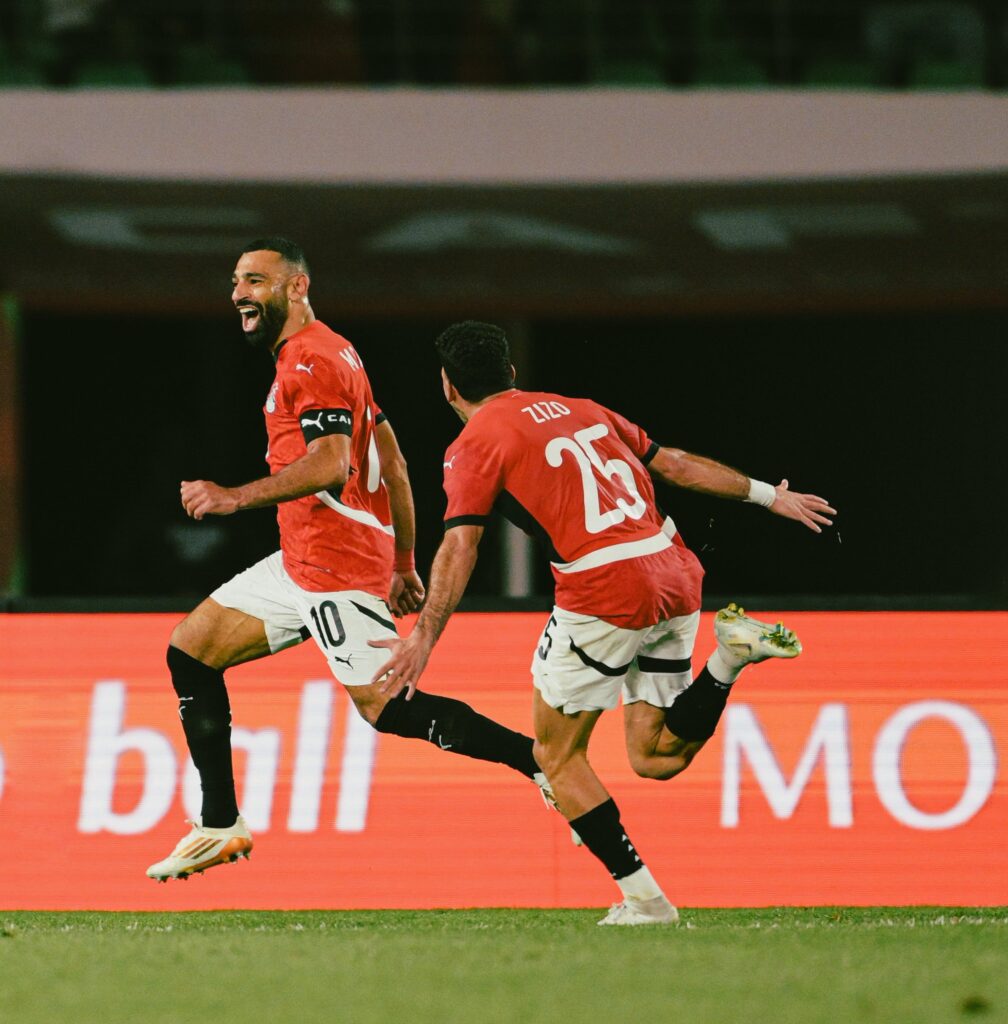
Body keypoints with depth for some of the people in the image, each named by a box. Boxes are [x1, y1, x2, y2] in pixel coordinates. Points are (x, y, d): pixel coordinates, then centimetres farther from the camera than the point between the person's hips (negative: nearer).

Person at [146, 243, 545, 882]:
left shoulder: (312, 360, -13)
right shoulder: (326, 353, 19)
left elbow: (330, 464, -26)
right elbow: (392, 464, 21)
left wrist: (236, 498, -24)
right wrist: (404, 564, 22)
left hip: (336, 574, -11)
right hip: (301, 563, 11)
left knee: (387, 707, -15)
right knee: (190, 650, 11)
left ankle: (537, 758, -11)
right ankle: (221, 826, 11)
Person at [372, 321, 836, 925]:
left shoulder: (476, 445, 2)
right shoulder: (579, 409, 21)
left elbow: (460, 546, -10)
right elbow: (675, 464, 24)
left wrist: (424, 638, -16)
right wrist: (767, 495, 32)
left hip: (606, 594, -6)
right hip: (676, 580, 6)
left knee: (557, 755, 9)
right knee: (654, 757, 15)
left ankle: (643, 898, 0)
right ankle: (730, 655, -7)